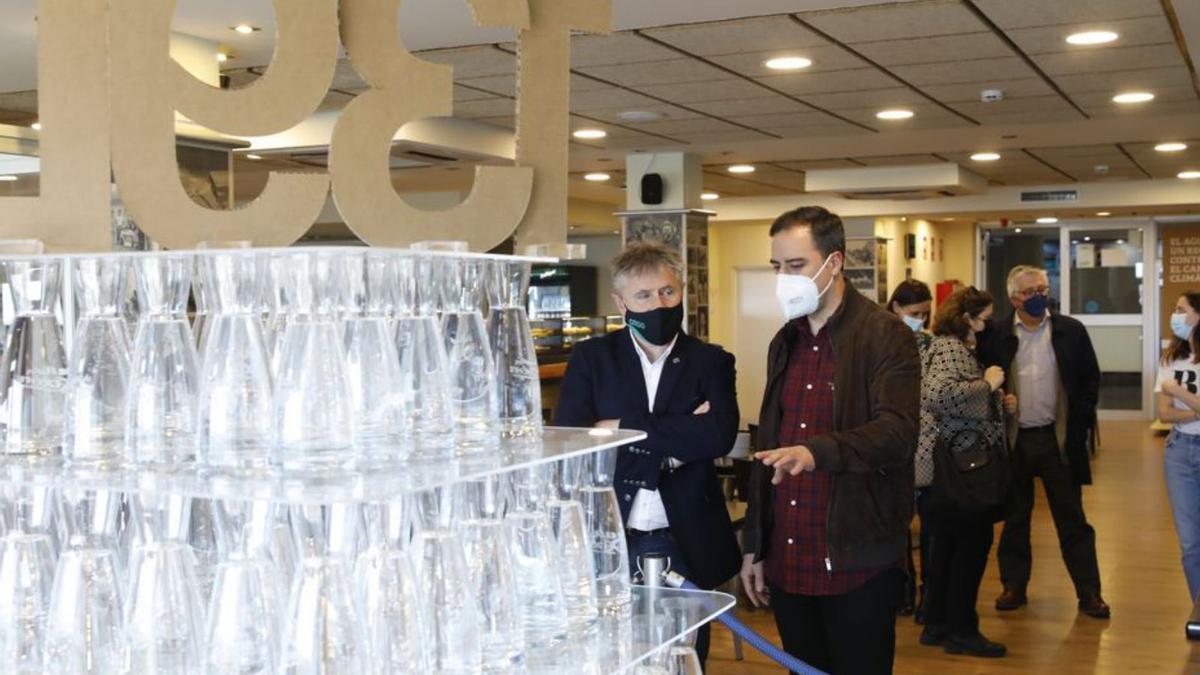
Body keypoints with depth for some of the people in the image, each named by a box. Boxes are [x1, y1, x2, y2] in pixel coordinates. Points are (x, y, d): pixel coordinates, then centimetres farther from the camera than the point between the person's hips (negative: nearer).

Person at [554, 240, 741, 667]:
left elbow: (719, 437, -16)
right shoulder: (591, 358, 2)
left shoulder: (711, 362, 2)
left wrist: (621, 428, -15)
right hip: (607, 543, 0)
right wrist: (676, 439, -15)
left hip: (685, 545, 0)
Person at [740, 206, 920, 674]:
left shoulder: (886, 336, -8)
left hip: (858, 566, -6)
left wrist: (819, 451, -38)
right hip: (788, 564, 6)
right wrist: (754, 546, 15)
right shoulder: (784, 343, 13)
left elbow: (897, 433, -22)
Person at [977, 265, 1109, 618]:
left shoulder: (1071, 331, 2)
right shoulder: (995, 334, 0)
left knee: (1072, 519, 5)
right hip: (1013, 439, 0)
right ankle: (1014, 586, 21)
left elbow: (1090, 378, 5)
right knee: (1014, 518, 10)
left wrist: (1080, 421, -2)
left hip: (1059, 438, 0)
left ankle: (1089, 593, 11)